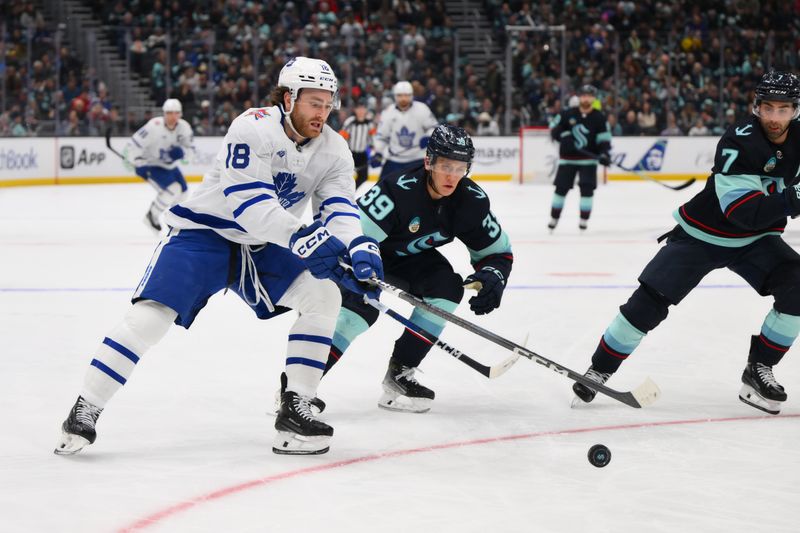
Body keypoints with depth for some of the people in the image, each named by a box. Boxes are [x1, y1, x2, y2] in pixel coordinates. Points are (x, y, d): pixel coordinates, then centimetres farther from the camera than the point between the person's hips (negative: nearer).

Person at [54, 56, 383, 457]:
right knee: (153, 313, -21)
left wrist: (359, 247, -31)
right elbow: (247, 200, -31)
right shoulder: (254, 127, -23)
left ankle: (294, 409, -6)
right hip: (204, 232, -6)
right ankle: (84, 413, -12)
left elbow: (339, 206, -10)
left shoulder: (333, 149, -3)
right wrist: (300, 238, -39)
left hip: (262, 247, 6)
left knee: (324, 295, -12)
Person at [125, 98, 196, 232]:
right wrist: (137, 164, -25)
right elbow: (134, 144, -26)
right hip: (150, 164, -8)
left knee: (181, 191, 13)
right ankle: (152, 216, -3)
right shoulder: (154, 126, -29)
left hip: (169, 165, 8)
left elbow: (190, 147, -2)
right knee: (173, 189, -22)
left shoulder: (184, 127, -11)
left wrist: (180, 152, -24)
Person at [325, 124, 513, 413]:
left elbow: (498, 250, -4)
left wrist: (492, 277, -26)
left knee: (448, 287, -17)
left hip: (409, 257, 6)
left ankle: (399, 372, -11)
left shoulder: (471, 201, -17)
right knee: (362, 305, -29)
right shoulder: (398, 191, -35)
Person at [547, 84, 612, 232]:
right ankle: (554, 218, 15)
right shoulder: (568, 114, -2)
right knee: (561, 187, 3)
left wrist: (605, 154, -18)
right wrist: (563, 136, -14)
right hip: (567, 157, 1)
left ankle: (584, 220, 2)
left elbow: (604, 138, -3)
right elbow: (554, 128, 5)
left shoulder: (599, 117, -3)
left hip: (588, 158, -1)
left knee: (587, 189, -7)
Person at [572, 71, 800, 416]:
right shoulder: (739, 141, -27)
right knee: (649, 301, -8)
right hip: (701, 235, -5)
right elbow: (743, 212, -35)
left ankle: (758, 371, -4)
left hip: (755, 241, 5)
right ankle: (599, 370, 9)